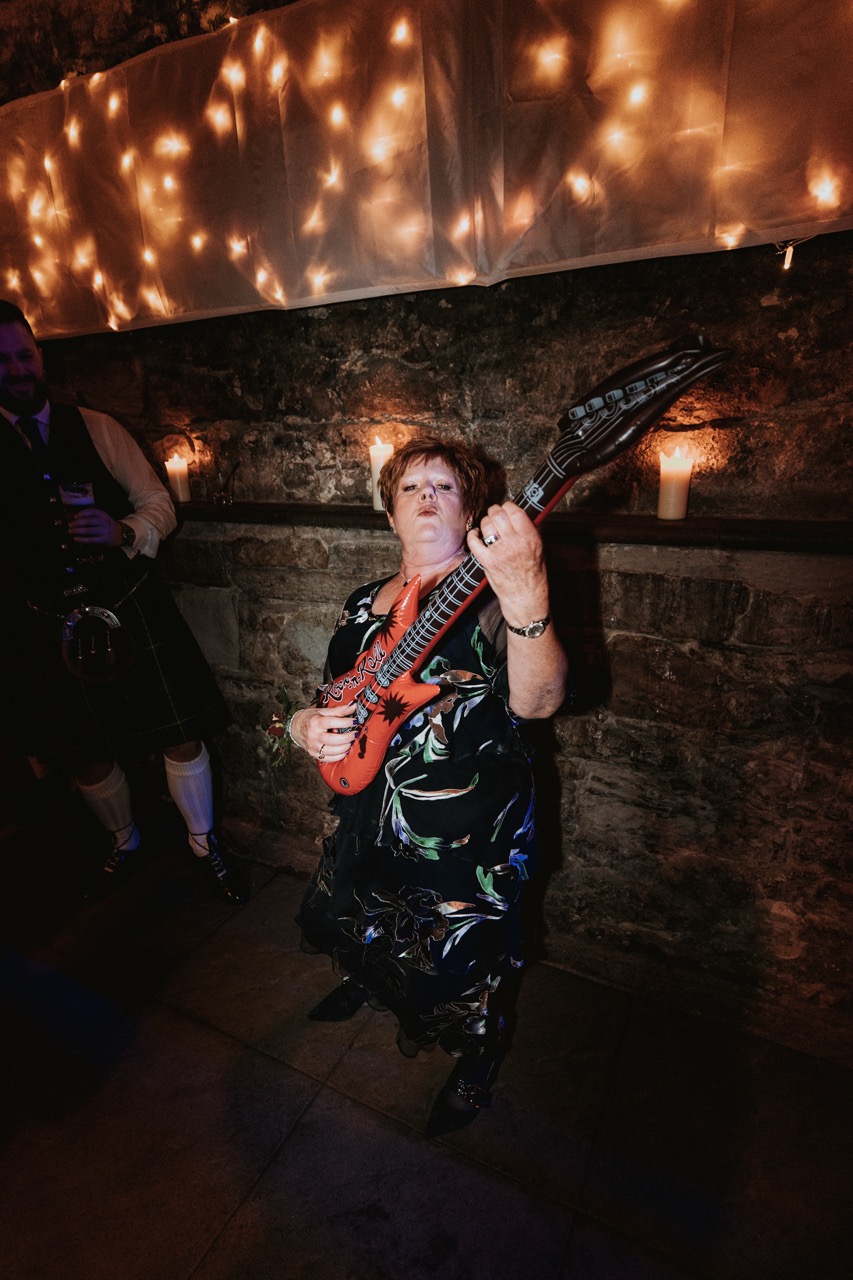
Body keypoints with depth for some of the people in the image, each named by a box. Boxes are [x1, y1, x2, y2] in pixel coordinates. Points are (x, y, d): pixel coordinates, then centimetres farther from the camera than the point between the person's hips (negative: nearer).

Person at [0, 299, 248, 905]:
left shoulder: (95, 428, 3)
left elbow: (159, 503, 1)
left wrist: (126, 532, -18)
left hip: (132, 609, 0)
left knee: (181, 737, 3)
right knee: (85, 756, 13)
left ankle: (205, 845, 28)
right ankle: (126, 844, 43)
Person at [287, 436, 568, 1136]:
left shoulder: (490, 597, -16)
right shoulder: (364, 604, 3)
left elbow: (538, 700, -35)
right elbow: (332, 702, 12)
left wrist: (525, 595, -53)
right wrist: (307, 726, -11)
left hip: (468, 834, -6)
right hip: (370, 819, 6)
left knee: (459, 965, 14)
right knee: (358, 928, 29)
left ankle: (476, 1059, 49)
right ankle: (367, 983, 65)